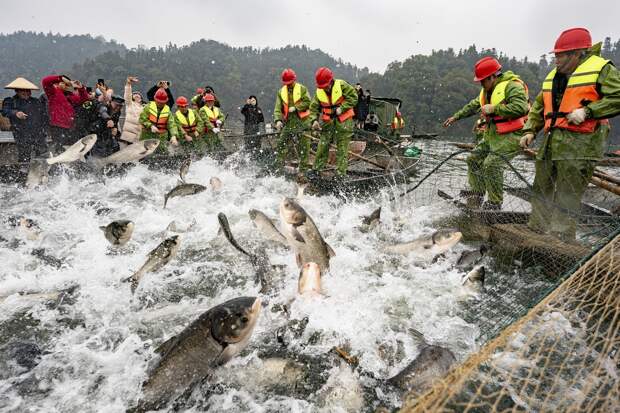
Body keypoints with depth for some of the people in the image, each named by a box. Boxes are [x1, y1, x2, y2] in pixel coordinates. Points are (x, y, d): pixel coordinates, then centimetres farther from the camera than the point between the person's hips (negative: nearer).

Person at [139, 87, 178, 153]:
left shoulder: (167, 110, 2)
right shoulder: (148, 107, -2)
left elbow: (172, 124, -8)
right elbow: (142, 119, -3)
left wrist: (173, 136, -25)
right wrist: (151, 126, -20)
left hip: (162, 137, 1)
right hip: (147, 136, 0)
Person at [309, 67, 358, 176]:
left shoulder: (341, 85, -9)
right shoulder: (319, 92, 4)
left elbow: (353, 97, -11)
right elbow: (313, 108, 4)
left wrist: (342, 108, -19)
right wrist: (314, 120, -13)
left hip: (343, 121, -4)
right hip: (327, 122, 4)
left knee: (342, 149, -2)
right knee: (322, 147, 2)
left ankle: (341, 173, 4)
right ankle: (316, 171, 11)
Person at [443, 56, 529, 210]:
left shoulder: (512, 86, -14)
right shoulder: (488, 90, 17)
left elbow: (520, 107, -28)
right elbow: (474, 105, 32)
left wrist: (493, 109, -23)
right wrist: (456, 116, 34)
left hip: (511, 135, -10)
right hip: (492, 135, 10)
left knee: (491, 165, -21)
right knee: (474, 159, 9)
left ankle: (494, 204, -9)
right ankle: (475, 198, 18)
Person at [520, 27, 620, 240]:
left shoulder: (601, 69, -1)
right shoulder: (552, 76, 20)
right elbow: (539, 107, 24)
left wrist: (587, 111, -19)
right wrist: (530, 130, 11)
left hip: (579, 144, -7)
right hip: (551, 142, 7)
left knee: (566, 199, -9)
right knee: (542, 190, 10)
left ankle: (560, 243, -4)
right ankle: (535, 232, 20)